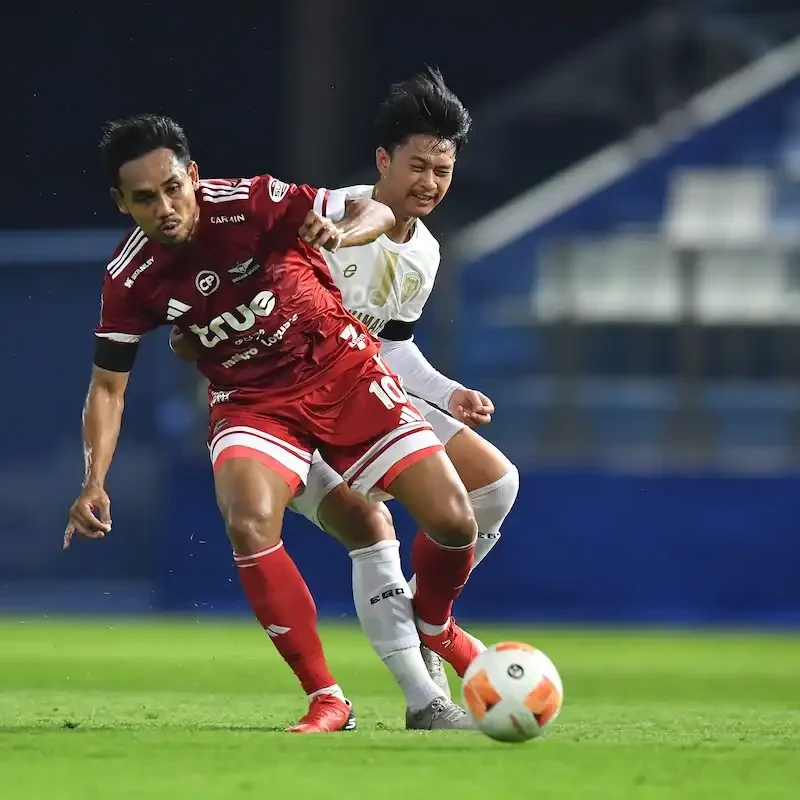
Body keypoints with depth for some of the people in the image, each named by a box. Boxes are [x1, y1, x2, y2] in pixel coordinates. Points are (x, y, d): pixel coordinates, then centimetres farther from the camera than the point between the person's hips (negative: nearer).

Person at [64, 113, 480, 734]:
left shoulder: (248, 204, -21)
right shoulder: (130, 281, -14)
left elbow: (375, 212, -12)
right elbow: (108, 385, -3)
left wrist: (340, 233, -35)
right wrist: (94, 483, -16)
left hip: (342, 367, -1)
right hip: (252, 400, 1)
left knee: (455, 522, -9)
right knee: (249, 524, -29)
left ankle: (434, 627, 27)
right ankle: (326, 701, -17)